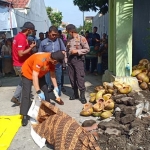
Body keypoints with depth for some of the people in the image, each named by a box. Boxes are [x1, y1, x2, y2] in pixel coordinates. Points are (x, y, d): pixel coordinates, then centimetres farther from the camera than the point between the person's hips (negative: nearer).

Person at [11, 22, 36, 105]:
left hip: (18, 64, 10)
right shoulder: (22, 38, -21)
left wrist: (29, 46, 8)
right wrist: (31, 48, -17)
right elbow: (21, 54, -26)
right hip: (21, 65, -10)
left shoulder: (19, 36, 10)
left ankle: (15, 97, 20)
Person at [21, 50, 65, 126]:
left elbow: (52, 74, -7)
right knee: (26, 94, -15)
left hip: (40, 73, 7)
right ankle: (25, 116, -13)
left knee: (45, 91, 8)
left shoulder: (51, 60, -17)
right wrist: (38, 92, -44)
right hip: (28, 72, -7)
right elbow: (35, 76, -42)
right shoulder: (40, 59, -40)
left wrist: (56, 87, -13)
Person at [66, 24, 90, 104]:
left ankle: (82, 95, -3)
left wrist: (77, 51, -15)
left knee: (80, 77, -9)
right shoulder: (69, 39, 12)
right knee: (72, 77, 7)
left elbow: (87, 49, -7)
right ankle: (75, 93, 19)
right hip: (70, 59, 6)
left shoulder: (81, 38, -5)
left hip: (78, 59, -6)